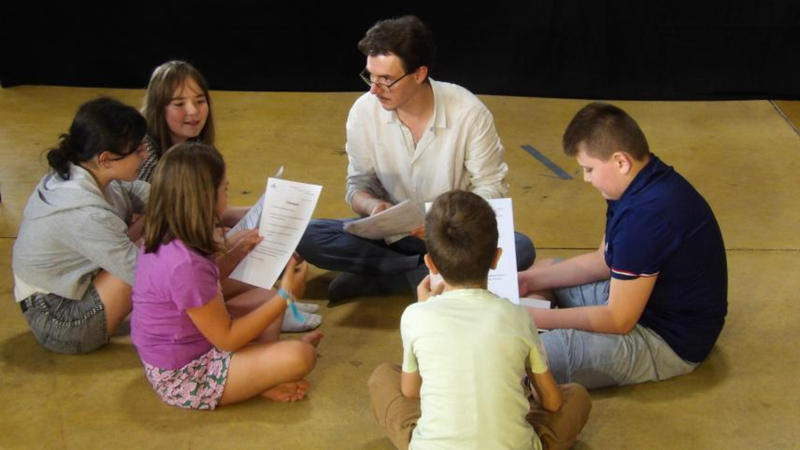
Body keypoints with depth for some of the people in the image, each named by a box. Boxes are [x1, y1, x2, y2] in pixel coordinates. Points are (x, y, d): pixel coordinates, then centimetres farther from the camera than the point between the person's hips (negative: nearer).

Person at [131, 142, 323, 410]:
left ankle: (262, 368, 0)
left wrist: (239, 252, 8)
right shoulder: (185, 265, -32)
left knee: (266, 296, 18)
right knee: (299, 357, -23)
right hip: (183, 379, -10)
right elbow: (227, 338, -22)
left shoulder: (164, 239, -3)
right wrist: (285, 296, -17)